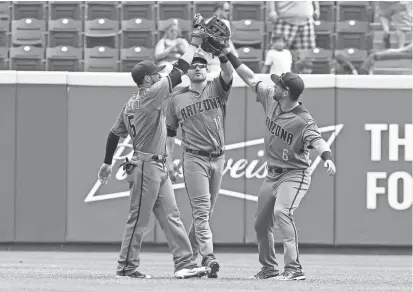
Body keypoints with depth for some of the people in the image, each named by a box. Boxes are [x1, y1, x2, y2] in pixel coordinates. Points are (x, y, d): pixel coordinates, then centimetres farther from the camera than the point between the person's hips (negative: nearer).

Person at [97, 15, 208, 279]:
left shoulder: (130, 104, 13)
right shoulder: (150, 95, -13)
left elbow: (114, 134, 18)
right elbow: (179, 72, -14)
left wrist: (107, 163, 25)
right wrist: (194, 44, -6)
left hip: (158, 168, 10)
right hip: (146, 166, -10)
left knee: (171, 216, 5)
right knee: (139, 219, -3)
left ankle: (185, 264, 2)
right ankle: (127, 267, 3)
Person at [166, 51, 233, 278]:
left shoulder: (217, 89, 7)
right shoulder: (178, 98, 8)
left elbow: (228, 72, -15)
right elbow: (170, 132, 12)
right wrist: (169, 161, 4)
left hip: (218, 158, 2)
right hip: (194, 158, -2)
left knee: (206, 211, 9)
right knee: (201, 210, -12)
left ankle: (188, 254, 21)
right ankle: (208, 257, -22)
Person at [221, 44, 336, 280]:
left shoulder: (303, 120, -23)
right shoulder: (270, 99, -2)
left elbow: (317, 139, -38)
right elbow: (251, 79, 9)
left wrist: (327, 158, -58)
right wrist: (230, 55, 10)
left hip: (295, 174, -8)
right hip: (272, 173, 8)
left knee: (281, 212, -30)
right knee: (261, 223, 14)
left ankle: (294, 268, -31)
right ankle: (269, 267, 35)